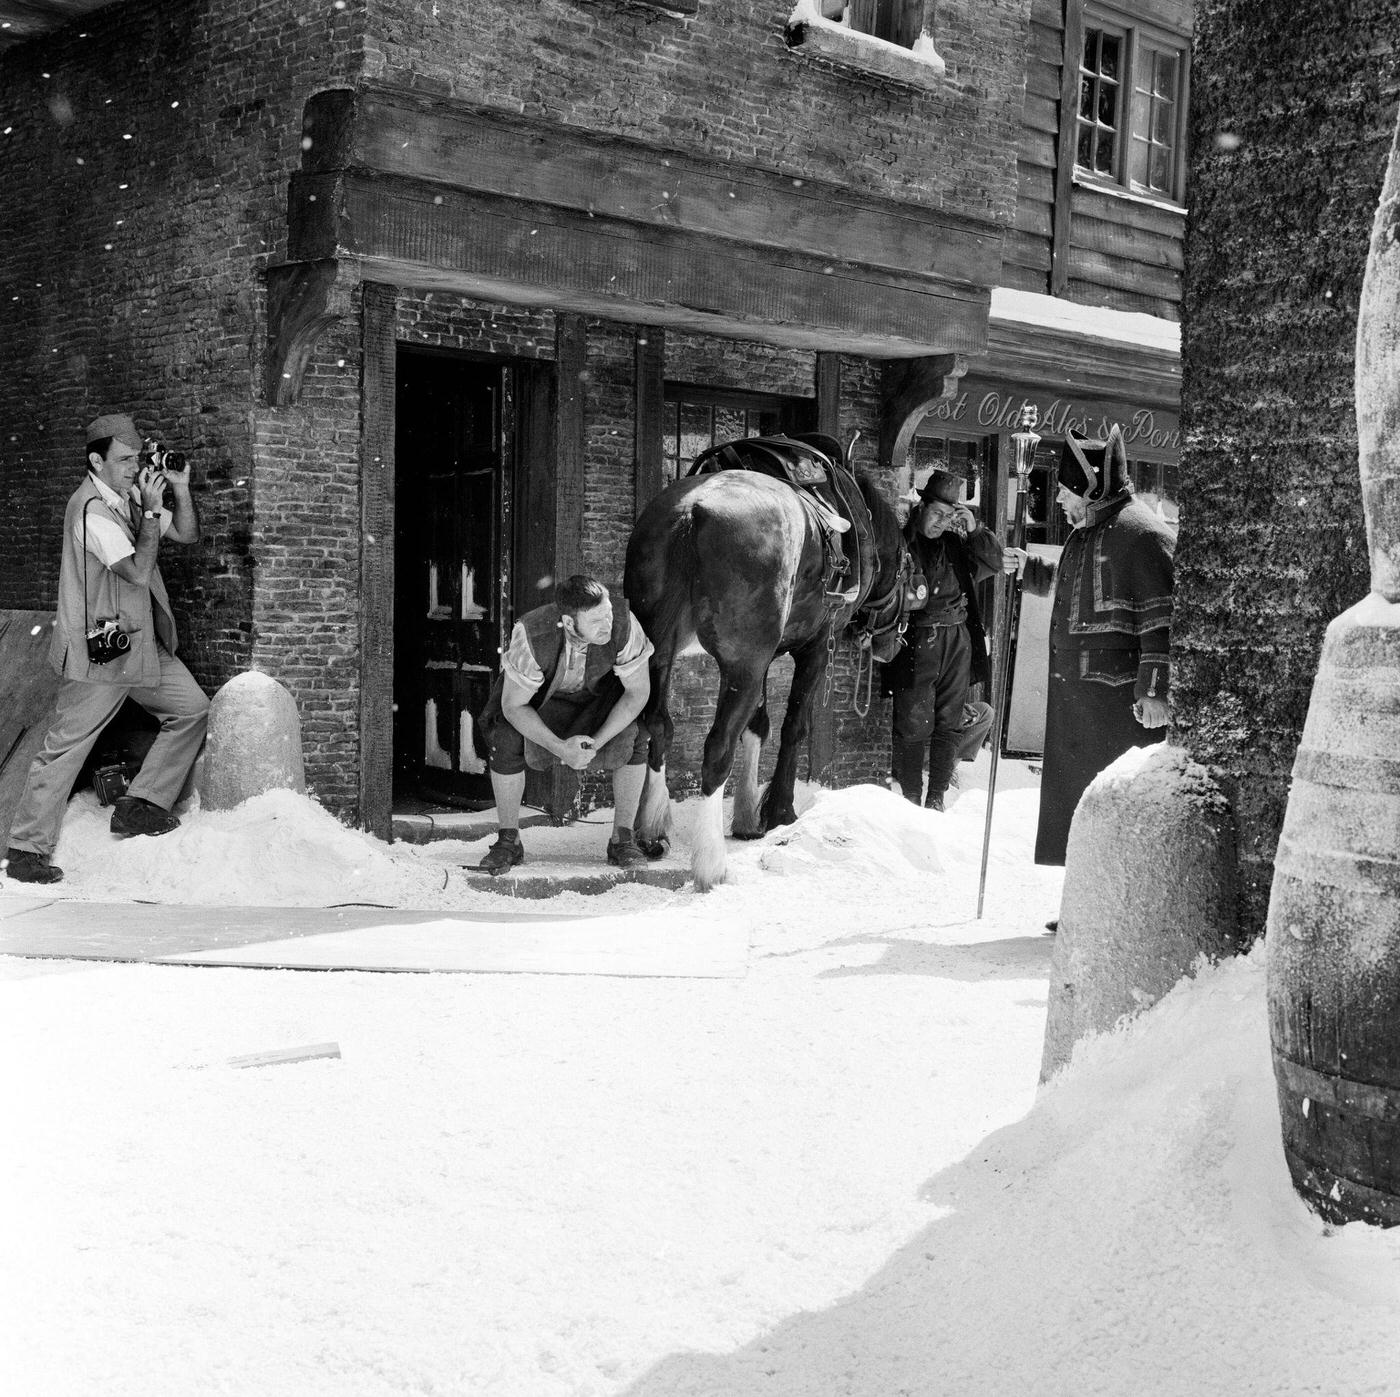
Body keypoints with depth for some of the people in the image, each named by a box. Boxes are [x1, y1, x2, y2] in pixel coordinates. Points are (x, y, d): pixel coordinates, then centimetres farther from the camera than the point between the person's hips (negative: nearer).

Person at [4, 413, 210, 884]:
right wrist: (151, 510, -20)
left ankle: (138, 807, 16)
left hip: (141, 642, 9)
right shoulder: (91, 509, -20)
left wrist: (180, 489, -4)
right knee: (66, 747, -4)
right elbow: (138, 571, -25)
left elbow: (187, 534, 11)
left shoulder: (130, 494, 7)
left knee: (192, 709, 9)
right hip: (97, 650, -9)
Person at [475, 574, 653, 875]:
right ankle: (508, 841, -7)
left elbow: (639, 692, -23)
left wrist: (596, 743, -33)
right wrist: (560, 748, -41)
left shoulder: (624, 624, -36)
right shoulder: (531, 635, -39)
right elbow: (513, 706, -28)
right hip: (539, 692, -1)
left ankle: (623, 840, -10)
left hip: (597, 690, 1)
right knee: (506, 741, -27)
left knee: (633, 737, -26)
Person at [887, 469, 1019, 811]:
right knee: (914, 725, -3)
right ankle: (911, 800, 6)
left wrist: (974, 530, -6)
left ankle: (936, 800, 15)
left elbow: (996, 562, 5)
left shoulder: (956, 541, 10)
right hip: (917, 640, -5)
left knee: (949, 724, 7)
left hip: (957, 640, 5)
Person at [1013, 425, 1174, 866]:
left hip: (1121, 699, -10)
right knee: (1070, 799, 15)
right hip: (1076, 698, 10)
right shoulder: (1084, 534, 17)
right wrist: (1026, 568, 21)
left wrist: (1154, 690, -22)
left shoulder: (1141, 534, -14)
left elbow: (1161, 620, -18)